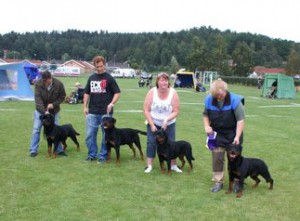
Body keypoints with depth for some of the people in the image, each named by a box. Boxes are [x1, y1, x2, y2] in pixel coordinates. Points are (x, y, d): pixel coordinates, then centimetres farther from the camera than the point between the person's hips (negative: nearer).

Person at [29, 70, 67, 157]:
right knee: (36, 129, -2)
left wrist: (54, 104, -21)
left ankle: (59, 150, 14)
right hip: (40, 110, 0)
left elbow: (62, 96, -7)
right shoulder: (38, 84, -21)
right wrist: (44, 111, -34)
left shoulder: (58, 84, -19)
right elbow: (38, 99, -24)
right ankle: (33, 150, 7)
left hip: (54, 111, 1)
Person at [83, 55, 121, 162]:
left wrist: (112, 103, -18)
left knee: (106, 135, 4)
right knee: (90, 134, 5)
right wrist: (85, 106, 9)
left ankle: (103, 155, 16)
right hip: (92, 112, 4)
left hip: (105, 112, -4)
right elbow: (86, 93, 18)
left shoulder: (109, 78, -3)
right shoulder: (91, 78, 11)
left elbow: (117, 93, -4)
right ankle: (92, 154, 19)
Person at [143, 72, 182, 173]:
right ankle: (149, 165, 8)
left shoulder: (173, 93, -18)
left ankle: (173, 165, 15)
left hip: (169, 124, 0)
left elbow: (176, 112, -14)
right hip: (153, 123, 0)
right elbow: (146, 110, -14)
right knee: (151, 142, -1)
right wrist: (152, 125, -16)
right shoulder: (152, 92, -17)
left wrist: (167, 119, -29)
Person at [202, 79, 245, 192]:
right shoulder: (209, 99, -10)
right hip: (217, 134, 3)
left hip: (232, 133, -3)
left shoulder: (235, 100, -22)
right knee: (217, 157, 4)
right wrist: (207, 126, -11)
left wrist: (237, 136, -27)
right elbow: (205, 115, 6)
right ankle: (218, 182, 15)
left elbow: (240, 119, -21)